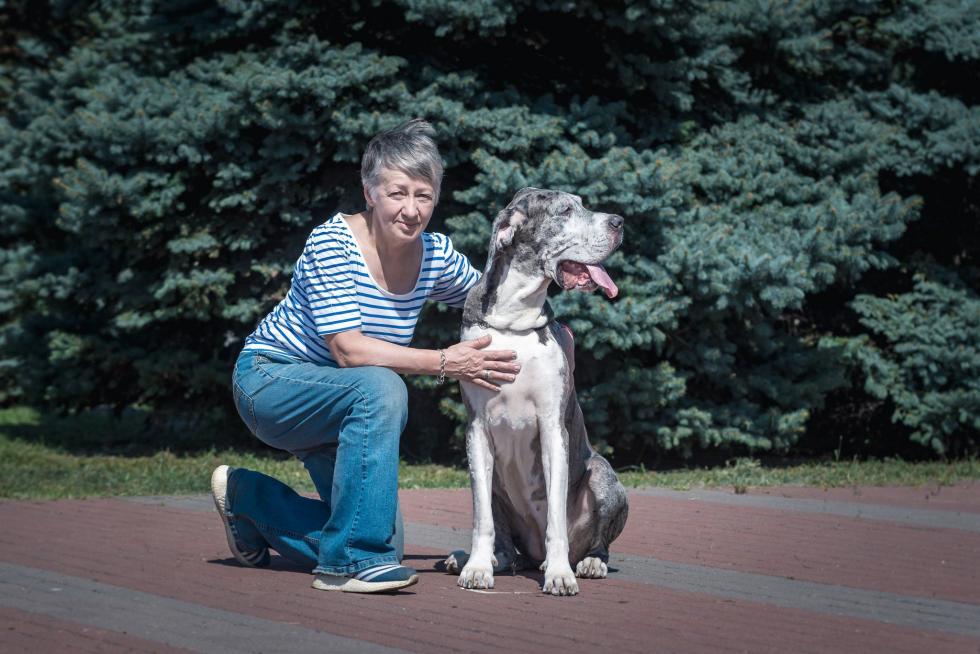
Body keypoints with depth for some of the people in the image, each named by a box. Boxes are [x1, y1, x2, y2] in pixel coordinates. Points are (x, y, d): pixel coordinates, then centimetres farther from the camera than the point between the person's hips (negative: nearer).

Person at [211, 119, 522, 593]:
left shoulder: (436, 255, -7)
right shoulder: (332, 242, -24)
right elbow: (348, 349, -30)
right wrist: (445, 363, -34)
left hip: (337, 403, 7)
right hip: (270, 381, -7)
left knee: (381, 542, 4)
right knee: (381, 388, -36)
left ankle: (247, 498, 27)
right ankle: (351, 563, -29)